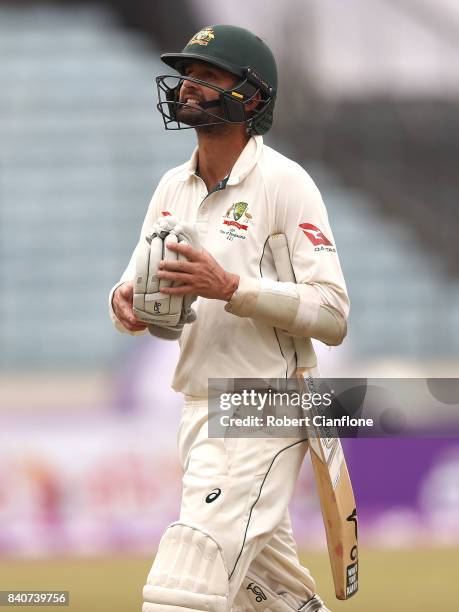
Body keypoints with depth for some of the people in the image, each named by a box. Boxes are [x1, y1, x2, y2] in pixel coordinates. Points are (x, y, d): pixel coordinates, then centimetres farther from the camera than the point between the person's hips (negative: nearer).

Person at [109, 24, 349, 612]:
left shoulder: (284, 183, -11)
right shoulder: (174, 186, 12)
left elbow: (332, 315, -16)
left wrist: (232, 288, -27)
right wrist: (127, 299, -11)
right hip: (198, 410, 8)